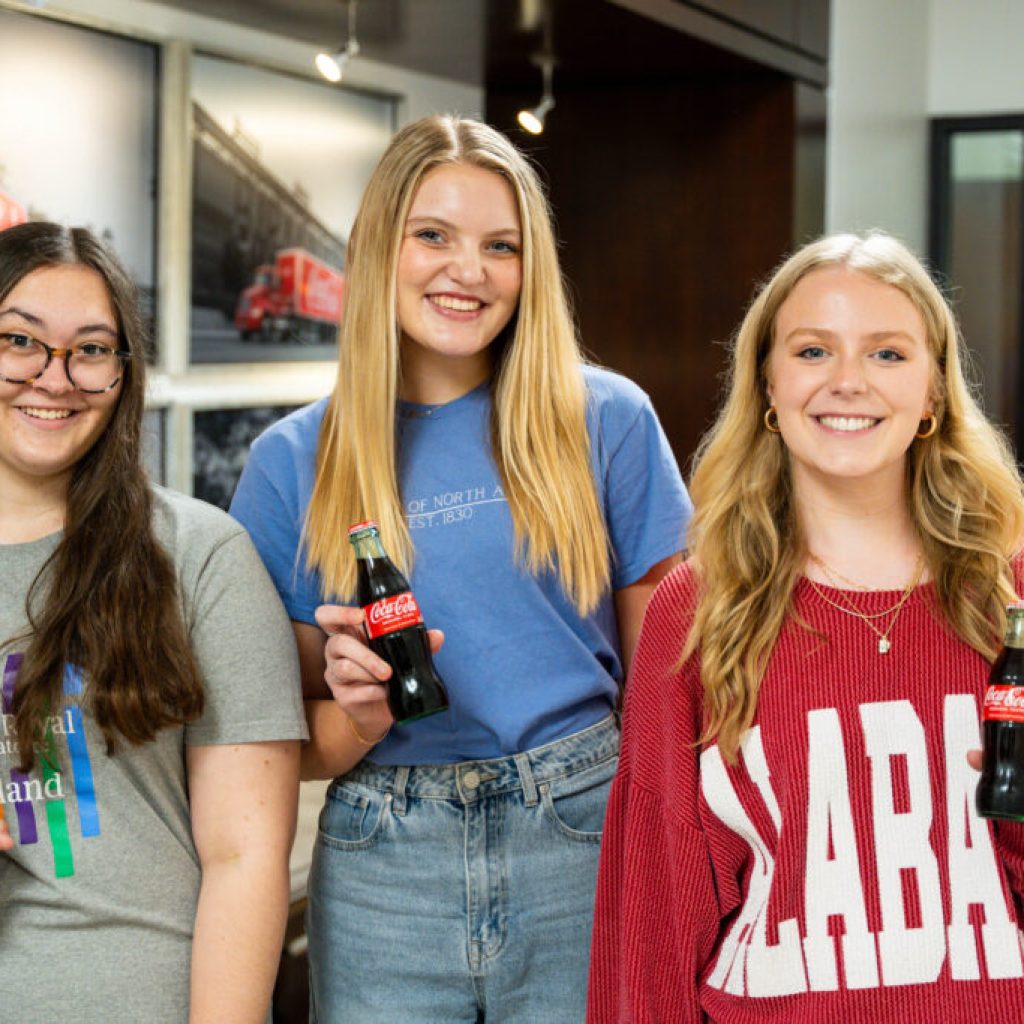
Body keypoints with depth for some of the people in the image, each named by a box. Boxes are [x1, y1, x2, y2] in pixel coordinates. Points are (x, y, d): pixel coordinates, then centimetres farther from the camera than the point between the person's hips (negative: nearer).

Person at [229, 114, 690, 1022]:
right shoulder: (294, 460, 4)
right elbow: (289, 742, 8)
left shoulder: (607, 420, 1)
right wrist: (358, 716, -12)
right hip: (384, 870, 1)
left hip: (582, 848, -1)